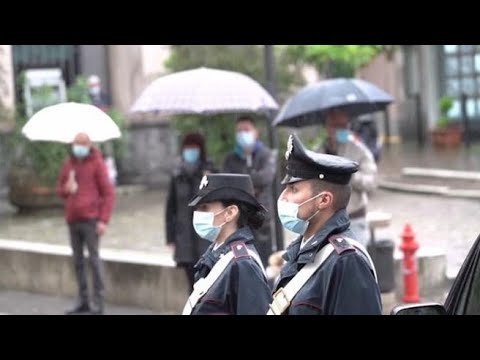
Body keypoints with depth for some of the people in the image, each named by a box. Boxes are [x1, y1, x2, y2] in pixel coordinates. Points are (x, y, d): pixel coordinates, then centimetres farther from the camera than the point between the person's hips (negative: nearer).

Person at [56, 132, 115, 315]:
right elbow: (60, 189, 22)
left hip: (91, 220, -6)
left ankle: (98, 303, -2)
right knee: (78, 261, 8)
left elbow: (108, 193, -6)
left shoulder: (97, 163, -3)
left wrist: (104, 220, -13)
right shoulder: (68, 164, 12)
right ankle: (83, 301, 15)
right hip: (73, 220, 6)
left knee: (94, 259, -6)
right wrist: (66, 189, -4)